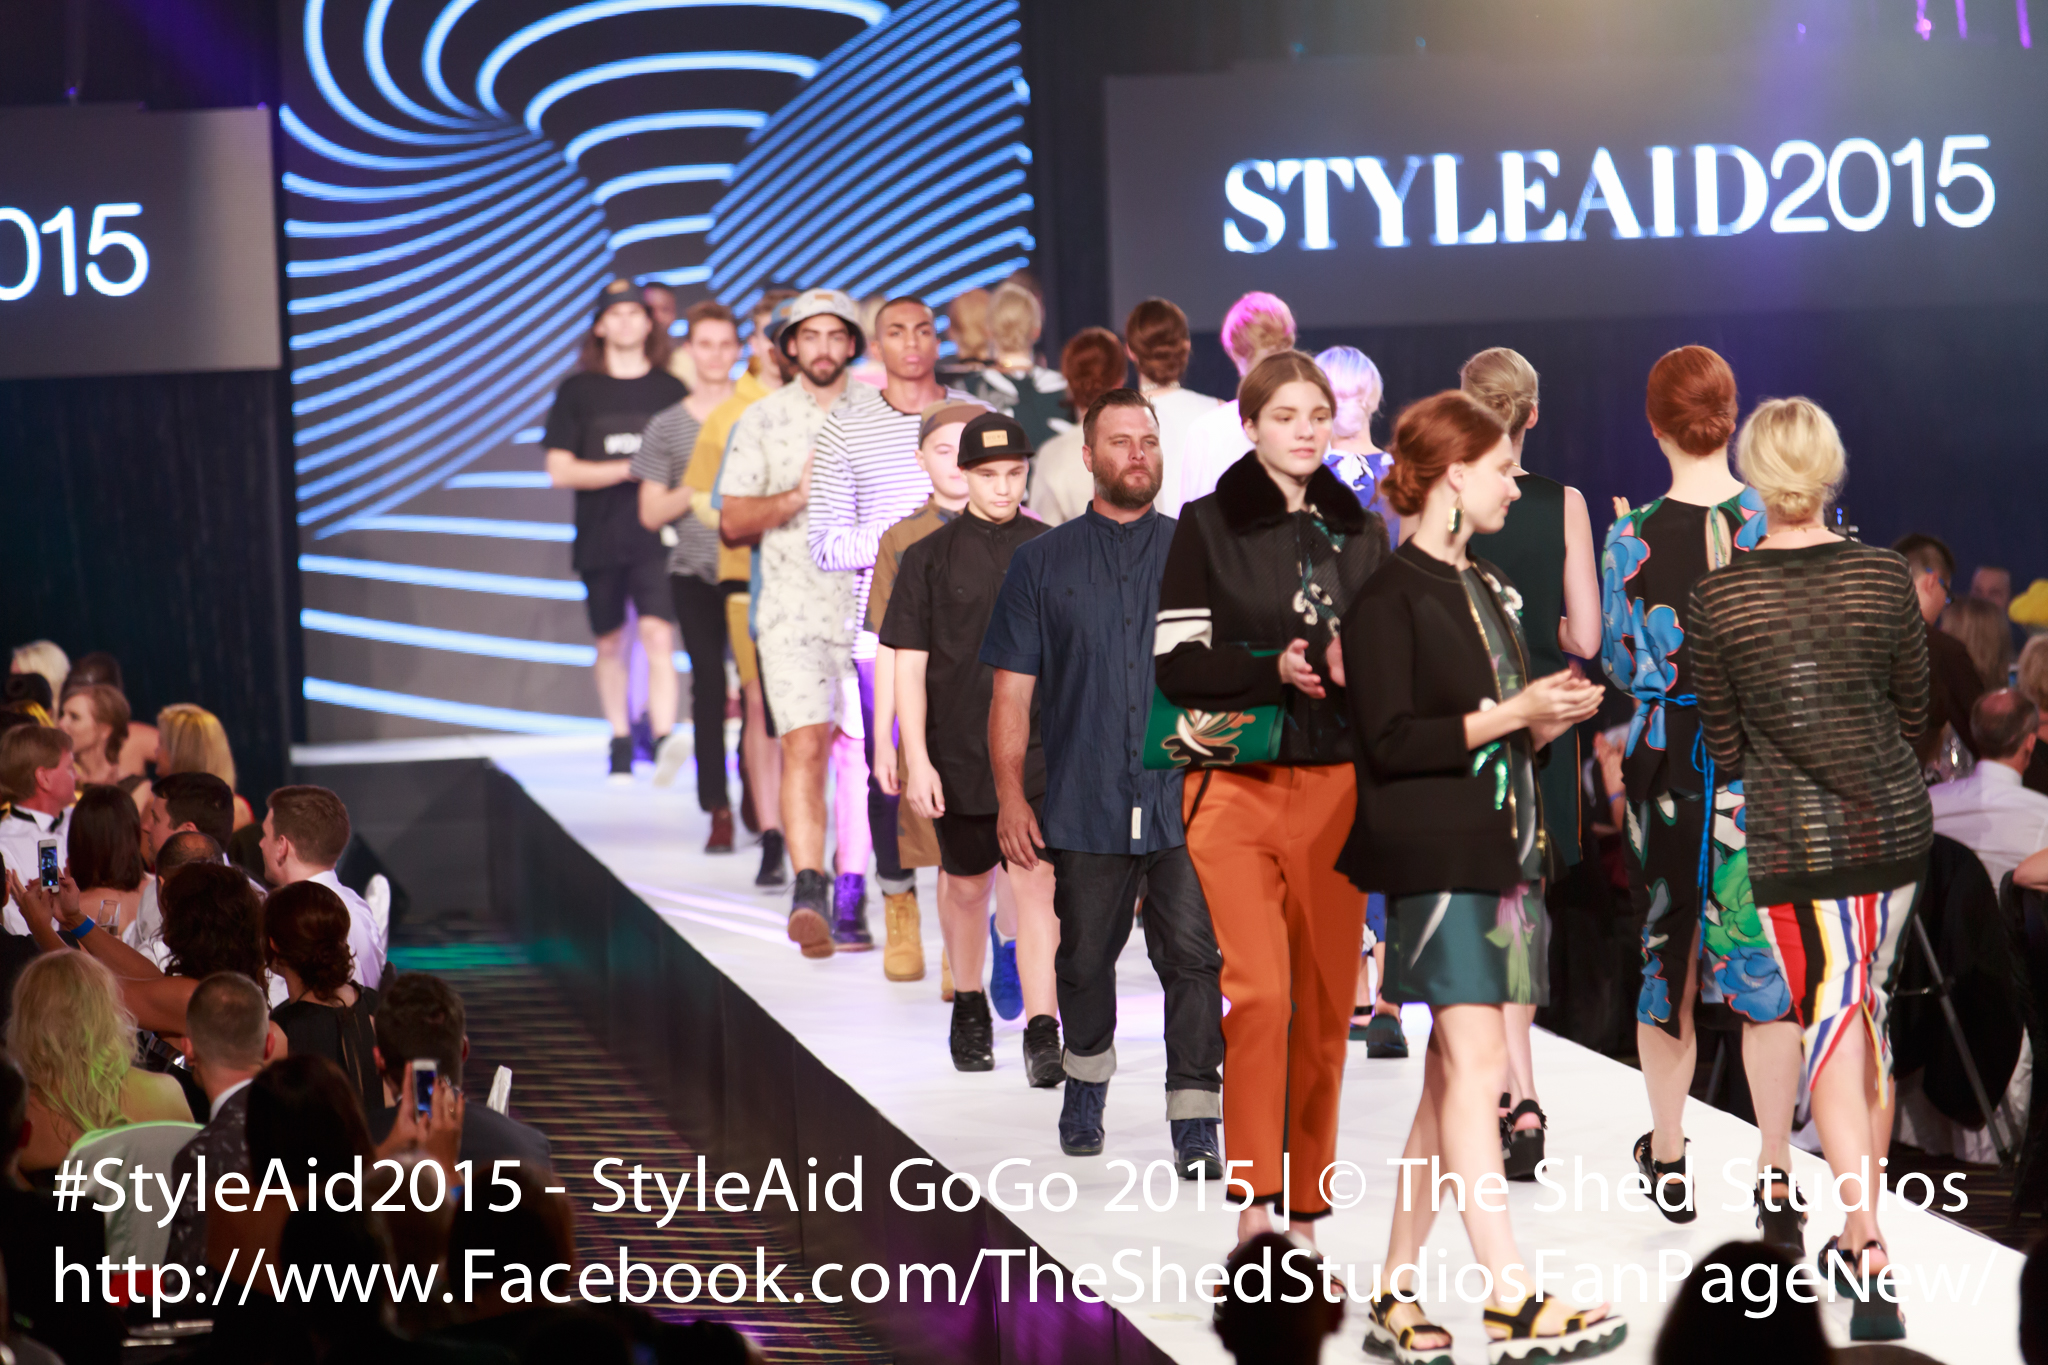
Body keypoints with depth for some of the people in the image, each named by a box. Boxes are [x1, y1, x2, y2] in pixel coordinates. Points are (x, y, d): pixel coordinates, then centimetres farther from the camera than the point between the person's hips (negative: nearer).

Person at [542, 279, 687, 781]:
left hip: (657, 534, -1)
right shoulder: (578, 391, 5)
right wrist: (628, 469, -12)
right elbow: (560, 471, -2)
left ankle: (663, 743, -19)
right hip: (600, 537, 1)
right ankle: (620, 742, 26)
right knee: (611, 644, 11)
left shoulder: (671, 390, 6)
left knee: (658, 634, -16)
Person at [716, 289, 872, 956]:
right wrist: (797, 497, -13)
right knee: (804, 745, -16)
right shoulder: (761, 420, 5)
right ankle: (809, 893, -23)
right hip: (794, 608, -2)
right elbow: (732, 521, 2)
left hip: (871, 606, 2)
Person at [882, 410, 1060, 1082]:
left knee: (1036, 881, -12)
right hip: (959, 753, 1)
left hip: (1040, 750, 0)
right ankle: (969, 1008, 38)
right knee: (966, 886, 15)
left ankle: (1043, 1035, -15)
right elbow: (909, 664, -2)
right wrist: (916, 760, -10)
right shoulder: (929, 558, 0)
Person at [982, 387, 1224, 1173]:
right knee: (1085, 957, 11)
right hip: (1084, 805, 1)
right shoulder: (1042, 564, 9)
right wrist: (1010, 795, -1)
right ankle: (1087, 1081, 35)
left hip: (1187, 801, -1)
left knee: (1192, 958, -9)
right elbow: (1012, 690, 7)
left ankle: (1195, 1124, -9)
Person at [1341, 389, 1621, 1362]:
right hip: (1434, 853, -9)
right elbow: (1390, 742, -15)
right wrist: (1507, 715, -17)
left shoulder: (1485, 591, 20)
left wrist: (1550, 719, 6)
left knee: (1450, 1079, 7)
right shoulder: (1389, 596, -7)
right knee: (1474, 1062, -13)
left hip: (1499, 848, 9)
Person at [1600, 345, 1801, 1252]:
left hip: (1666, 760, 0)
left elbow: (1624, 667, 0)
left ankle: (1668, 1158, 26)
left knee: (1666, 948, 15)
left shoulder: (1634, 537, -8)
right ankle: (1775, 1179, -5)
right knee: (1765, 958, 2)